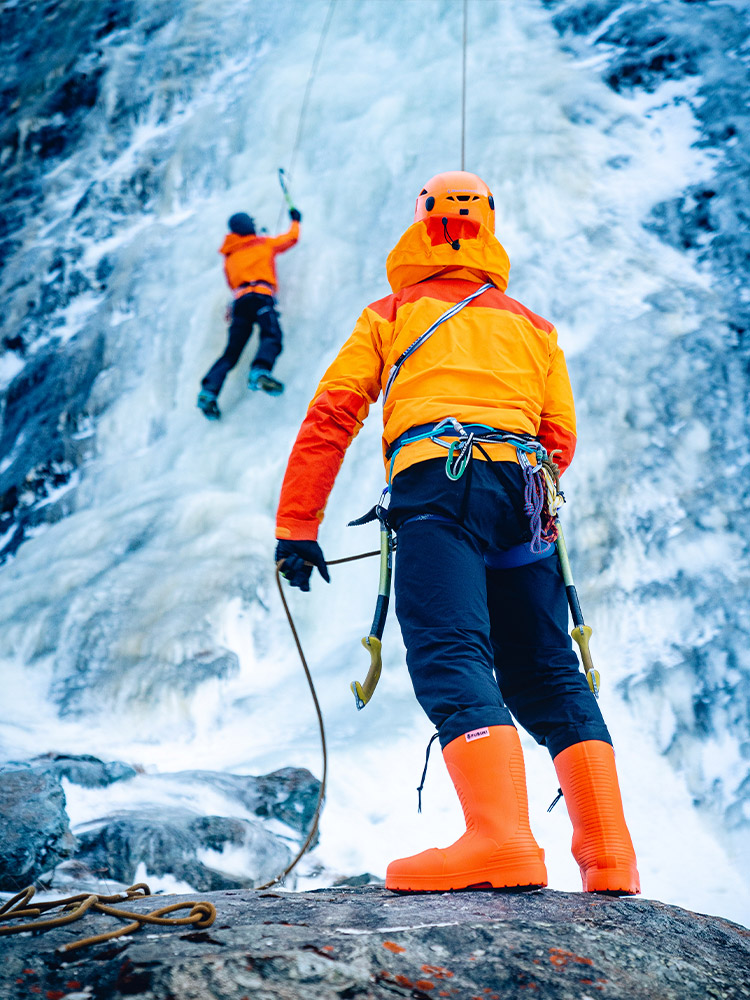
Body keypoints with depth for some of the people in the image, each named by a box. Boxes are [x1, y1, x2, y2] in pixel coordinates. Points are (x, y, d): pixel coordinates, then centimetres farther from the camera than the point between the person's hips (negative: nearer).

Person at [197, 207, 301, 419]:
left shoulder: (229, 258, 28)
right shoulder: (264, 243, 19)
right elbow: (291, 238, 33)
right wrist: (295, 220, 52)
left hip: (240, 300, 5)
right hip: (261, 296, -5)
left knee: (231, 353, 4)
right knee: (272, 336, -23)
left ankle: (208, 391, -12)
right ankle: (260, 371, -53)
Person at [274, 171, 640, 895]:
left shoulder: (390, 316, 20)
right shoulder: (532, 326, 29)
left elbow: (330, 418, 10)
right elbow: (561, 439, 23)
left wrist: (296, 528, 10)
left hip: (436, 482, -4)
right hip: (521, 492, 4)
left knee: (450, 657, -18)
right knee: (548, 675, 7)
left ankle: (502, 839, -38)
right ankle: (609, 857, -1)